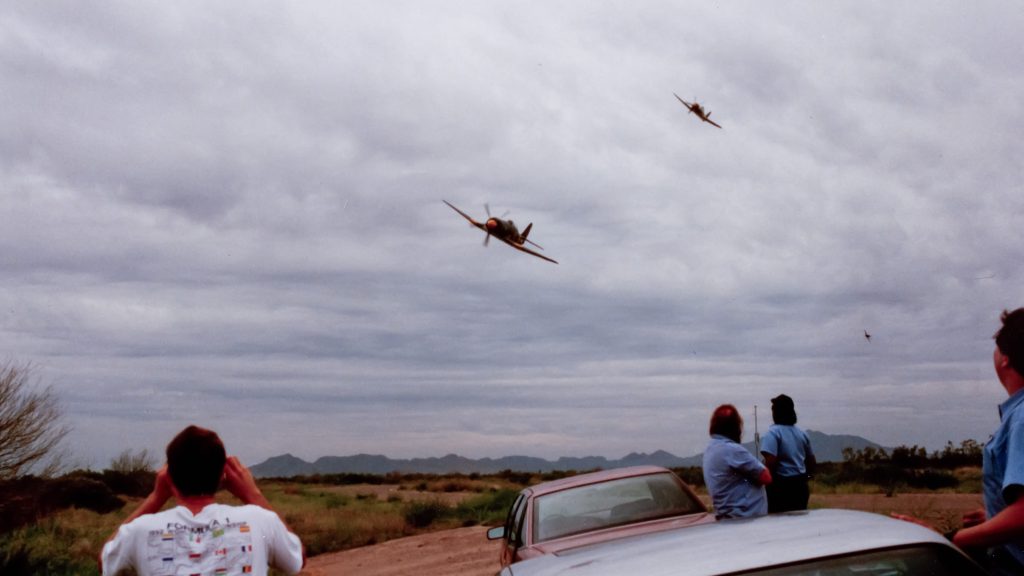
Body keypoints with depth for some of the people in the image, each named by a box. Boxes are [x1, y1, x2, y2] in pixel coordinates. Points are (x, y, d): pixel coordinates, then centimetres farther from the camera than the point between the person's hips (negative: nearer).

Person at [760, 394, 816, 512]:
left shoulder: (773, 432, -11)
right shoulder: (802, 433, 11)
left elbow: (770, 462, -21)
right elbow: (812, 463, 17)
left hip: (781, 485, -7)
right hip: (801, 485, 7)